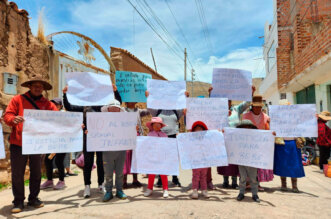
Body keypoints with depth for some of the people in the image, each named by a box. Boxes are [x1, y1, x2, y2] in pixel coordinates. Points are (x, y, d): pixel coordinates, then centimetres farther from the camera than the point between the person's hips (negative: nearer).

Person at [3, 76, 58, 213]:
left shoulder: (47, 104, 6)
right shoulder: (18, 99, 2)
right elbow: (7, 116, -3)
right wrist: (14, 119, -26)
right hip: (18, 143, -2)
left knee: (36, 173, 12)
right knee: (17, 174, 5)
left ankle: (33, 198, 27)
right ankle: (18, 201, 20)